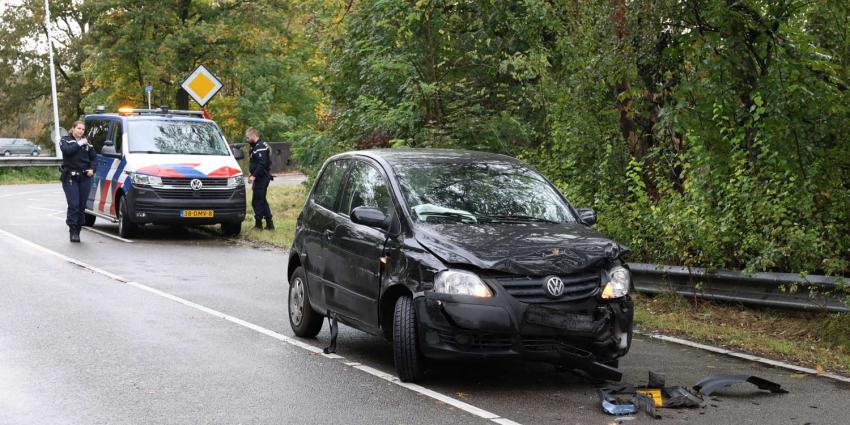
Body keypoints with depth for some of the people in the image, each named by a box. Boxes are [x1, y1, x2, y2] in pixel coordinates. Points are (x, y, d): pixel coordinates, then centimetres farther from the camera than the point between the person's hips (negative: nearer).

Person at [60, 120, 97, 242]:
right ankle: (73, 231, -9)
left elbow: (94, 157, 18)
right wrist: (79, 144, -13)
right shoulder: (65, 140, 5)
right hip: (70, 177, -4)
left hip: (85, 178, 4)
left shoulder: (87, 142, 15)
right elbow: (67, 150, -17)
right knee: (73, 205, -13)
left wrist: (91, 169, 2)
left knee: (82, 206, 3)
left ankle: (77, 231, 11)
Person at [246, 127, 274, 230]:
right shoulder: (256, 146, 17)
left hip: (261, 178, -11)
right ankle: (269, 224, 16)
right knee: (262, 201, 14)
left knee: (257, 201, -5)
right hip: (260, 178, 11)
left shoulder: (260, 147, -17)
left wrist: (254, 176, -24)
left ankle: (258, 223, 1)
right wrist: (252, 175, 19)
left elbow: (262, 164, -25)